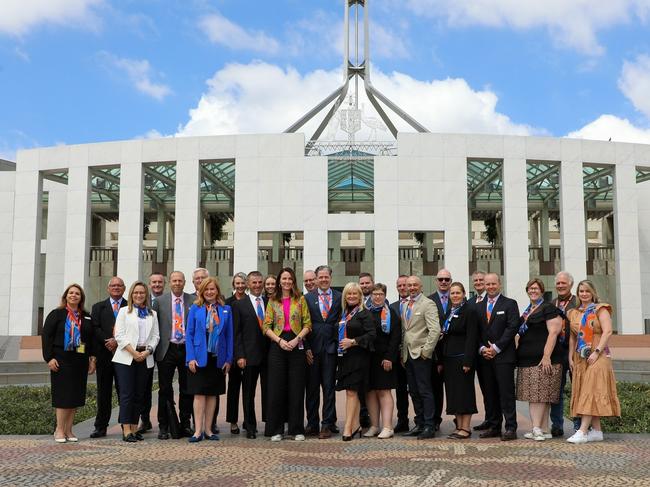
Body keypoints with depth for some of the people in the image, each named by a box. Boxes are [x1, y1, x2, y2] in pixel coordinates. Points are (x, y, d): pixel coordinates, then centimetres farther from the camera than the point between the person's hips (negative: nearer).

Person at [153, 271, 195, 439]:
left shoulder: (193, 301, 3)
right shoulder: (160, 301, 4)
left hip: (187, 349, 1)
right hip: (167, 350, -1)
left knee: (187, 390, 8)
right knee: (165, 390, 5)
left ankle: (185, 425, 19)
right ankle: (163, 427, 13)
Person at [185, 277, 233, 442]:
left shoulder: (226, 310, 6)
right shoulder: (195, 308, 1)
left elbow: (229, 335, 7)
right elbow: (189, 334, -1)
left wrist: (228, 359, 1)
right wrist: (191, 357, -10)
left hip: (217, 358, 2)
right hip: (199, 357, -2)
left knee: (213, 394, 7)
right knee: (199, 394, -2)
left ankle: (208, 429, 15)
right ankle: (198, 431, 2)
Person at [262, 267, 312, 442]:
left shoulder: (300, 300, 6)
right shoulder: (272, 301, 8)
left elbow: (307, 324, 3)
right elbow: (266, 327, 3)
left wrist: (297, 339, -12)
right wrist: (280, 341, -11)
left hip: (296, 346, -1)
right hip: (277, 346, 1)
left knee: (296, 388, 1)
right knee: (276, 388, 1)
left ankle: (297, 430, 9)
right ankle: (276, 430, 9)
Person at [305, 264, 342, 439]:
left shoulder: (340, 297, 7)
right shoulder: (307, 298, 7)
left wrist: (338, 344, -3)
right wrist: (306, 347, -4)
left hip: (331, 347, -1)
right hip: (312, 348, 1)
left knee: (329, 387, 1)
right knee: (312, 388, 6)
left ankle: (327, 424, 7)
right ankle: (312, 424, 14)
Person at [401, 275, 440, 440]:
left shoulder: (428, 304, -7)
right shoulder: (405, 306, 16)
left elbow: (435, 329, -16)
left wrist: (426, 350, -16)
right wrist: (403, 352, 12)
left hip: (421, 354, -7)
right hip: (408, 355, 7)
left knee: (425, 391, -4)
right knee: (414, 392, 11)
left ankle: (429, 426, 1)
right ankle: (419, 424, 19)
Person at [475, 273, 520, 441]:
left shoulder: (510, 304, 1)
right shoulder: (478, 307, 15)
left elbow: (512, 328, -8)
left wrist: (496, 348, -12)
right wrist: (482, 349, -4)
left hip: (503, 356, -5)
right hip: (484, 357, 5)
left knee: (506, 393, -6)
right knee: (489, 394, 7)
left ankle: (511, 428, -2)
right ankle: (494, 427, 15)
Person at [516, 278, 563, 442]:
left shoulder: (549, 308, -4)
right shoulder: (526, 312, 20)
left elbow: (553, 332, -12)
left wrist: (546, 356, -20)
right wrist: (519, 356, 18)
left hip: (543, 360, -8)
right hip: (527, 361, 8)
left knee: (540, 394, -9)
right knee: (534, 396, 6)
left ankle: (537, 429, -10)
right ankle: (544, 430, 10)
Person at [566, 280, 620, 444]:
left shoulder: (600, 309, -2)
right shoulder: (574, 313, 14)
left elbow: (607, 331, -12)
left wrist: (596, 352, -19)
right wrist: (570, 357, 6)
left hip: (597, 357, -6)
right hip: (580, 358, 6)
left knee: (591, 391, -12)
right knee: (584, 393, 4)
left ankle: (582, 431, -17)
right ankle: (597, 431, 10)